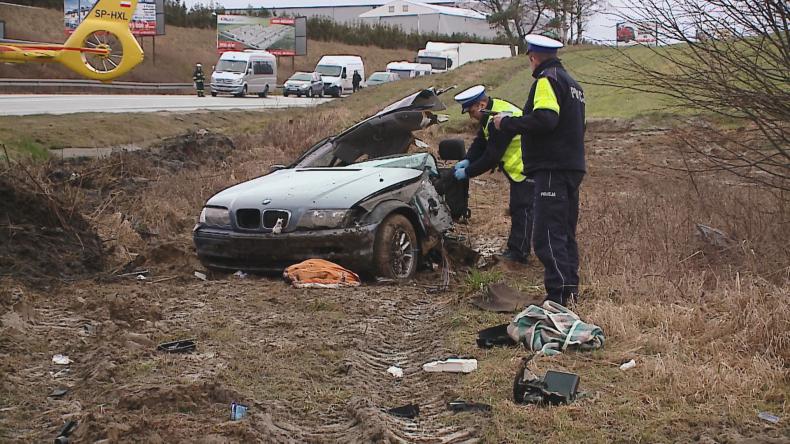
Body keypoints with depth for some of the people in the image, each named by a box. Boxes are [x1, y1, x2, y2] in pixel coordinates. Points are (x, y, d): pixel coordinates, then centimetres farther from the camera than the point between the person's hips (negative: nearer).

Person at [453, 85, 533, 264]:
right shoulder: (492, 112, 5)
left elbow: (492, 157, -24)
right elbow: (481, 142, 11)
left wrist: (467, 172, -16)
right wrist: (467, 160, -6)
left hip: (527, 168, -11)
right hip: (520, 168, 11)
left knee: (521, 208, -10)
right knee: (517, 209, 13)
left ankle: (518, 252, -8)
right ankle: (515, 249, 19)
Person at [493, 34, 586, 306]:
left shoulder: (547, 80, -9)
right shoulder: (571, 83, 22)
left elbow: (544, 120, -23)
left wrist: (507, 123, -12)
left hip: (552, 170, -10)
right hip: (573, 167, 10)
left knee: (547, 236, -13)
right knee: (566, 234, 15)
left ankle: (559, 295, -18)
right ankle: (571, 289, 19)